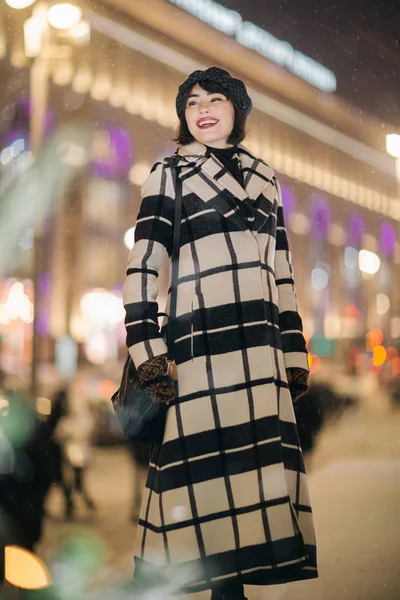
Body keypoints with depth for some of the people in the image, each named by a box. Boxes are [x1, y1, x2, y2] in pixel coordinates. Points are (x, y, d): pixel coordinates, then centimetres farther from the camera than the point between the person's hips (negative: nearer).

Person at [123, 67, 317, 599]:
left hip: (262, 343, 4)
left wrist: (295, 354, 13)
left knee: (256, 459, -1)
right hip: (202, 334, -4)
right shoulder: (170, 172, 9)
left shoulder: (264, 177, 21)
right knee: (209, 458, -9)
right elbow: (143, 263, 0)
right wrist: (147, 350, -10)